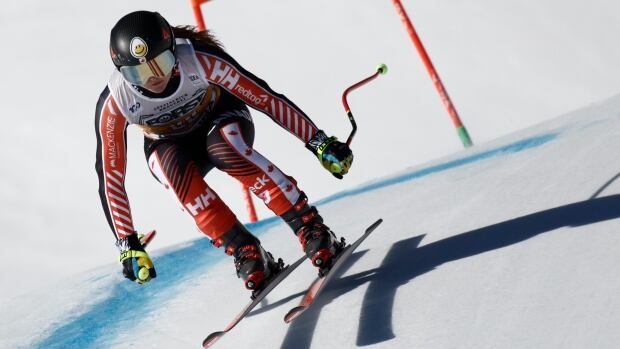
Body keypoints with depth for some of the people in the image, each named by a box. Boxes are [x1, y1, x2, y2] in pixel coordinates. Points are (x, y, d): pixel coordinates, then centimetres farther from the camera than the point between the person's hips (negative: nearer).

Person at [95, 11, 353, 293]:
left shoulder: (199, 59, -32)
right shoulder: (113, 105, -28)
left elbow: (265, 97, -26)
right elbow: (110, 177, -20)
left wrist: (320, 143, -24)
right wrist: (127, 243, -22)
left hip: (219, 119, -1)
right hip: (169, 146, 1)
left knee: (225, 147, -37)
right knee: (175, 170, -35)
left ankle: (311, 229, -33)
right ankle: (245, 251, -28)